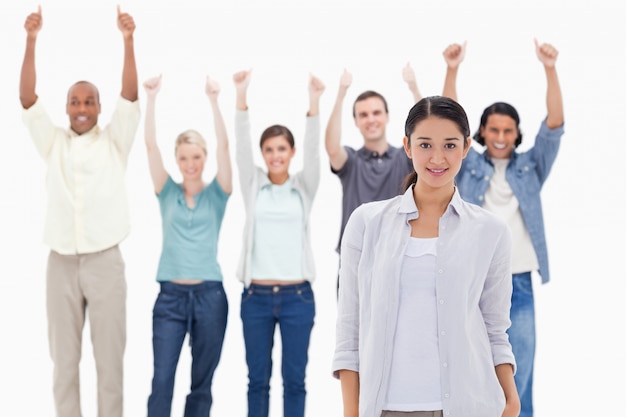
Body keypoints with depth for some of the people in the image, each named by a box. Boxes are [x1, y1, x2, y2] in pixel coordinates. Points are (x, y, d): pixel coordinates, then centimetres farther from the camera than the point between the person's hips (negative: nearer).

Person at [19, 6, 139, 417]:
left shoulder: (114, 141, 5)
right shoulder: (53, 142, 9)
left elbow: (130, 96, -7)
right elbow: (27, 98, -2)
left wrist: (128, 40, -18)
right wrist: (31, 40, -13)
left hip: (105, 261, -1)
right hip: (61, 264, 2)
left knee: (110, 360, 2)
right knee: (64, 361, 7)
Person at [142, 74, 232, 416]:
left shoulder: (216, 195, 5)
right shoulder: (168, 193, 7)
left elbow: (224, 146, -7)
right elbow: (151, 145, -1)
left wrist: (213, 100, -14)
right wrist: (152, 98, -8)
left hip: (209, 295, 0)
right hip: (171, 295, 0)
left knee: (202, 383, 7)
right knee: (161, 382, -5)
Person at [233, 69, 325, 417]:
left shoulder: (304, 187, 4)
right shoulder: (253, 184, 5)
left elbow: (313, 149, -10)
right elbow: (241, 146, -7)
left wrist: (315, 102, -26)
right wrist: (242, 96, -21)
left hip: (297, 295, -1)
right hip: (256, 296, 1)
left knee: (295, 379, 6)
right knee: (258, 379, 8)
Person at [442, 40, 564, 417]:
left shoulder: (530, 167, 7)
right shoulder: (470, 167, 5)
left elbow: (554, 125, -6)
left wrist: (550, 69, -19)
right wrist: (452, 70, -20)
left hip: (518, 286, 1)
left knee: (519, 378, 2)